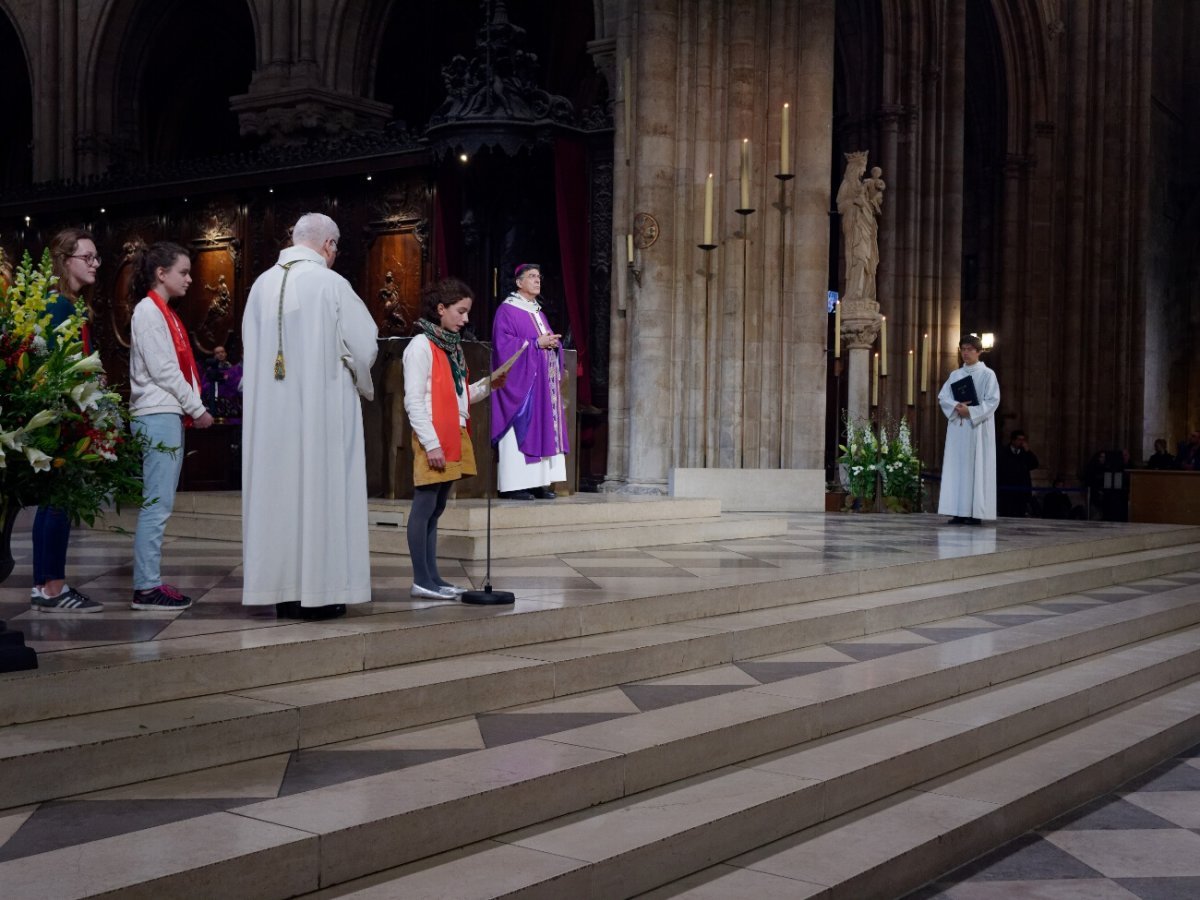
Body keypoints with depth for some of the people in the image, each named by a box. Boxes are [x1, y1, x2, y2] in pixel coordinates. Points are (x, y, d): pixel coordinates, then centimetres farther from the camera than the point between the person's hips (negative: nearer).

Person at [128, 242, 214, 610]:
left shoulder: (164, 313, 20)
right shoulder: (149, 311, -7)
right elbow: (162, 369, -13)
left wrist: (192, 408, 7)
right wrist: (198, 409, -9)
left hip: (170, 415, 10)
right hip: (157, 416, -9)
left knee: (159, 504, 8)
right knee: (157, 504, -10)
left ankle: (150, 581, 11)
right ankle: (146, 587, -9)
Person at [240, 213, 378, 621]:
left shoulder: (262, 285, 5)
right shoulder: (330, 284, -9)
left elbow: (251, 348, 10)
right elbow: (365, 344, -6)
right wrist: (360, 381, 13)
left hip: (270, 409, 5)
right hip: (321, 408, -5)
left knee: (277, 489, 8)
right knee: (320, 489, 0)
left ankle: (282, 591, 11)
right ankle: (319, 592, 1)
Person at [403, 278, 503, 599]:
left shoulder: (452, 346, 17)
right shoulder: (421, 346, -9)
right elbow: (414, 401, -15)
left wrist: (487, 385, 3)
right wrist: (431, 444, -20)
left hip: (455, 436, 9)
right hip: (433, 439, -9)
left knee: (436, 509, 11)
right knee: (425, 506, -4)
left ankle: (432, 577, 14)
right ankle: (421, 580, -1)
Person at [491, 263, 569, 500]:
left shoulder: (538, 311, 19)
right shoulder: (507, 310, -6)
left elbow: (550, 339, 21)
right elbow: (504, 344, -15)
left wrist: (553, 343, -3)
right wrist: (536, 343, -17)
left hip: (543, 381, 8)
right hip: (521, 381, -8)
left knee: (543, 428, 4)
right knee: (522, 430, -10)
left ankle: (539, 482, 6)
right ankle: (515, 484, -8)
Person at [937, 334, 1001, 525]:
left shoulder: (987, 374, 0)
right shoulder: (955, 375, 14)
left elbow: (993, 400, -8)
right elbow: (942, 397, 6)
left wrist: (971, 411, -18)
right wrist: (956, 407, -14)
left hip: (978, 427, -5)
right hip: (957, 427, 5)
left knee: (976, 468, -6)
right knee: (956, 467, 0)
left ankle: (976, 513, -5)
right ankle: (959, 513, 1)